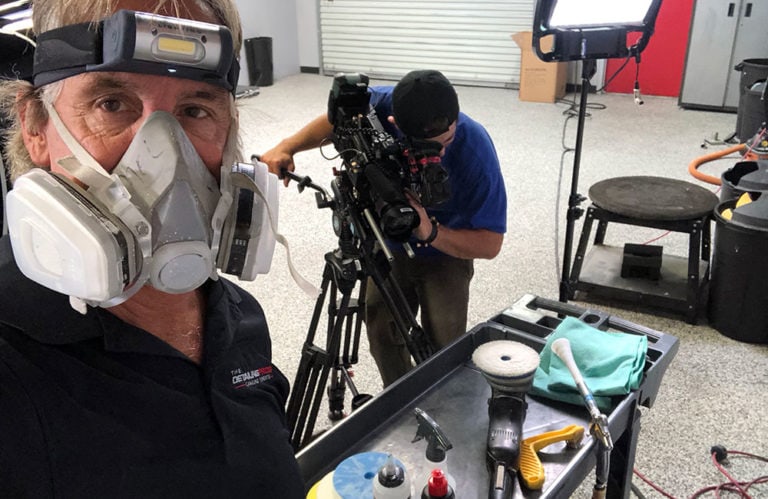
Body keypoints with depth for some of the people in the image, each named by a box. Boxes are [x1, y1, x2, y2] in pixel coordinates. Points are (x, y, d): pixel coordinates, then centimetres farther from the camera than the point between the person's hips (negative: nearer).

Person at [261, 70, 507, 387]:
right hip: (389, 246, 3)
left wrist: (431, 232, -44)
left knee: (443, 351, -4)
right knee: (383, 337, 7)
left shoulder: (476, 152, -34)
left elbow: (491, 244, -27)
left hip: (446, 251, -3)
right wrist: (287, 146, -19)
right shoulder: (382, 103, -26)